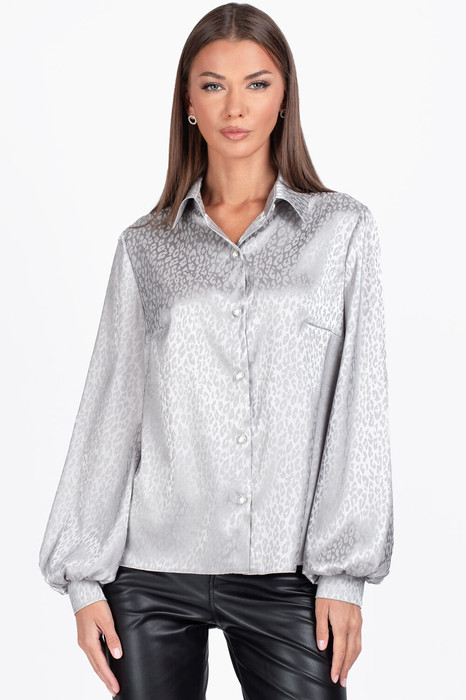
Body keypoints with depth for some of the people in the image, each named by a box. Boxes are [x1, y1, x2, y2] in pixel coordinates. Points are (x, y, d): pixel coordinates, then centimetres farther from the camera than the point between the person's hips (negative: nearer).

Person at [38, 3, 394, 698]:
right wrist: (83, 575, 2)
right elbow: (109, 409, 6)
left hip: (286, 572, -1)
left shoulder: (342, 230, 4)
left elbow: (358, 406, 0)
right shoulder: (145, 248, 7)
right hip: (153, 572, 1)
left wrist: (344, 571, -5)